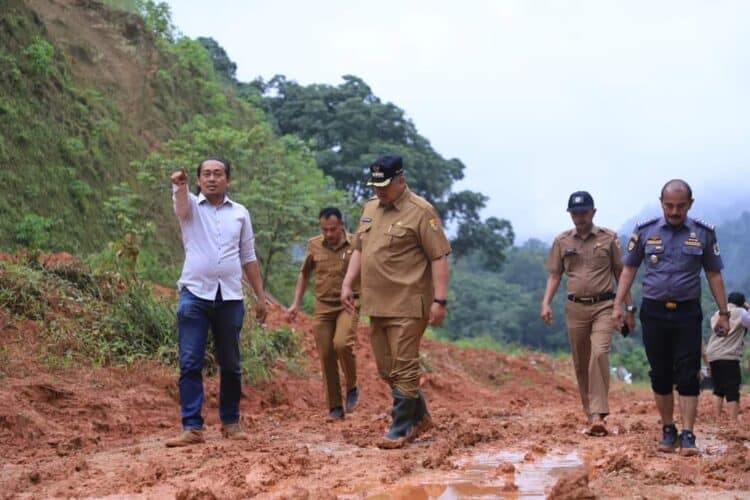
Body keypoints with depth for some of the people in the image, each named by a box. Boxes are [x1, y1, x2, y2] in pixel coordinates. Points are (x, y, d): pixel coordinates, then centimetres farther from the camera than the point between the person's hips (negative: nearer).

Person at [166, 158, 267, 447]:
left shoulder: (240, 213, 12)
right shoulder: (191, 206, 5)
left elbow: (248, 258, 15)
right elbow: (181, 201, -21)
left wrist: (260, 296, 11)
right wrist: (180, 185, -45)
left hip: (230, 298, 2)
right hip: (195, 295, -2)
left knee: (230, 365, 9)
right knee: (190, 363, -6)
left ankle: (230, 422, 20)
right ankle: (192, 428, -3)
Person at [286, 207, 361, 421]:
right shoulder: (314, 245, 4)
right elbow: (304, 274, 18)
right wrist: (296, 303, 13)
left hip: (348, 305, -3)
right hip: (323, 307, 3)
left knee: (342, 344, -26)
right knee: (326, 356, 2)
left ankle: (352, 387, -1)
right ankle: (335, 407, 12)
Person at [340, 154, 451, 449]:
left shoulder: (420, 211, -10)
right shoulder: (370, 208, 14)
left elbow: (439, 257, -12)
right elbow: (359, 249, 22)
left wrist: (440, 300, -16)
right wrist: (347, 284, 13)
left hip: (408, 305, -8)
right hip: (377, 304, 8)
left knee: (403, 369, -4)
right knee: (386, 369, 14)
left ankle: (401, 429, 6)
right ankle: (419, 417, 30)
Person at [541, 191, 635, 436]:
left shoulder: (609, 238, 4)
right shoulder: (562, 241, 8)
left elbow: (621, 274, 7)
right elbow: (554, 275, 9)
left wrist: (629, 308, 6)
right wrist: (546, 303, -6)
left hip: (603, 306, -3)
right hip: (575, 307, 3)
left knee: (599, 354, -20)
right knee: (580, 363, 6)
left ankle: (598, 415, -23)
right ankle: (590, 413, 17)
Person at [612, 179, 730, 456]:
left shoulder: (703, 234, 2)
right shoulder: (645, 231, 3)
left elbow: (714, 275, 8)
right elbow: (629, 268, 9)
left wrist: (723, 312, 6)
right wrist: (617, 305, 2)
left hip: (687, 312, -1)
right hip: (654, 312, 1)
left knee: (688, 376, -5)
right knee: (660, 375, 7)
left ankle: (687, 435, -5)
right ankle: (668, 430, 18)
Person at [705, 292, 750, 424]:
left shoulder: (717, 314, 19)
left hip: (712, 356, 6)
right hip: (729, 357, -6)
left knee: (718, 390, 15)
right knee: (732, 392, -6)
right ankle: (733, 422, -12)